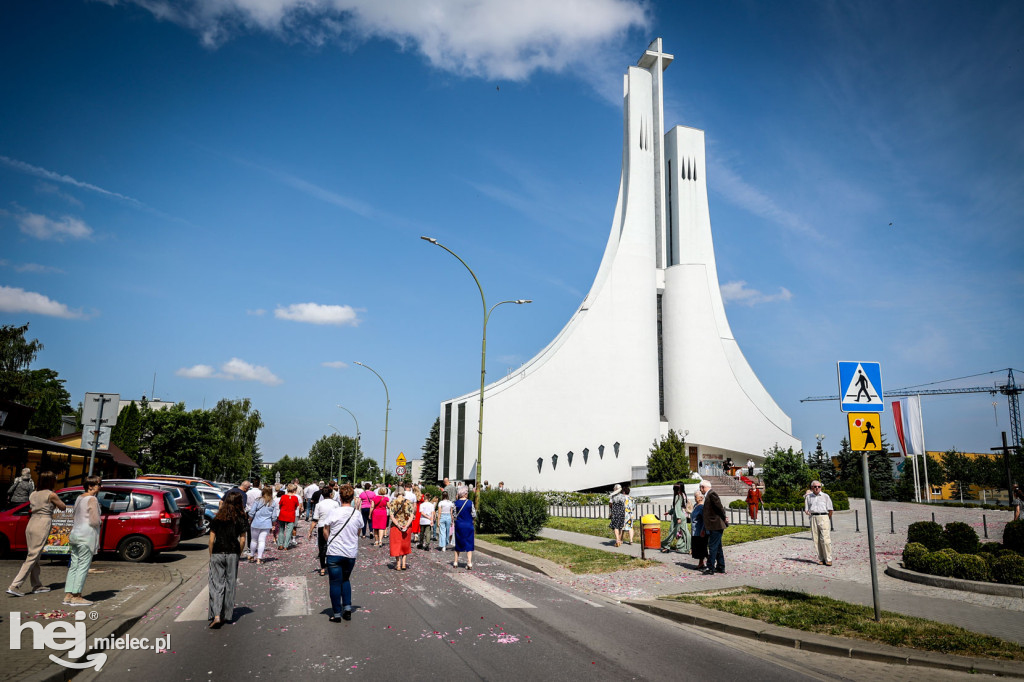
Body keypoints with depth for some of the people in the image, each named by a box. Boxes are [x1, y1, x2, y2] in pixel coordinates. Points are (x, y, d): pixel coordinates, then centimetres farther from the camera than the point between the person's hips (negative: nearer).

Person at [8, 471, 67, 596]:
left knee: (34, 557, 14)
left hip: (31, 524, 8)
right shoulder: (51, 495, -7)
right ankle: (14, 586, -9)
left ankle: (37, 585, 22)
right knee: (32, 558, -4)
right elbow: (63, 507, 4)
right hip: (42, 526, -8)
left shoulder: (33, 494, 11)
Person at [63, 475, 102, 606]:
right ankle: (77, 597, -2)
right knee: (83, 566, -4)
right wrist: (100, 520, 3)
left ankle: (68, 595, 13)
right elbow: (94, 521, -17)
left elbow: (76, 517, 20)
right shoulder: (92, 499, -13)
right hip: (87, 536, -9)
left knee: (74, 566, 11)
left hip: (75, 535, 9)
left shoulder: (79, 498, 14)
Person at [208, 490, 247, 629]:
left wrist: (211, 555, 9)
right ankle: (227, 615, 18)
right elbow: (242, 540, -3)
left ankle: (216, 616, -12)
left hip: (217, 554, 0)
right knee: (230, 584, 11)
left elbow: (211, 539, -1)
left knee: (216, 584, 1)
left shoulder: (217, 518, -1)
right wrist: (238, 554, 10)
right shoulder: (241, 520, -2)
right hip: (232, 555, 0)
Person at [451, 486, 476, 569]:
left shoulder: (456, 503, -5)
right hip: (468, 525, -2)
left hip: (459, 525, 2)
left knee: (458, 544, 15)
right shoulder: (470, 503, -9)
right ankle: (469, 563, -4)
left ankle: (456, 562, 22)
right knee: (469, 544, 3)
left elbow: (454, 516, -3)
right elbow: (474, 516, -5)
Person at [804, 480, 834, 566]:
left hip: (823, 517, -3)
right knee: (816, 540, 0)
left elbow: (830, 510, 8)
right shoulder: (808, 497, 13)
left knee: (825, 539, -10)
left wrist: (827, 519, 5)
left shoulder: (825, 496, 7)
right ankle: (821, 559, 6)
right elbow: (806, 510, 17)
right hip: (813, 518, 3)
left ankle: (828, 559, -5)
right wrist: (807, 512, 1)